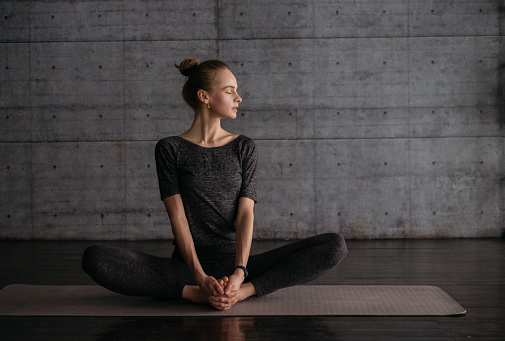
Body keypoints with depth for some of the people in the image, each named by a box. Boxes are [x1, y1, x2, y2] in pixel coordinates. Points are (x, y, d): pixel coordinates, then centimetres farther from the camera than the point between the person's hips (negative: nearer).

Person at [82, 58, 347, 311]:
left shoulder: (244, 148, 10)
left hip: (235, 263, 2)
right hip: (187, 266, -2)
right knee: (95, 258, -27)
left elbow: (246, 213, -2)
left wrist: (240, 273, -20)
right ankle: (195, 293, -26)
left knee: (334, 246, -19)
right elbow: (178, 218, -6)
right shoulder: (170, 149, 4)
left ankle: (243, 291, -27)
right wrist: (201, 278, -22)